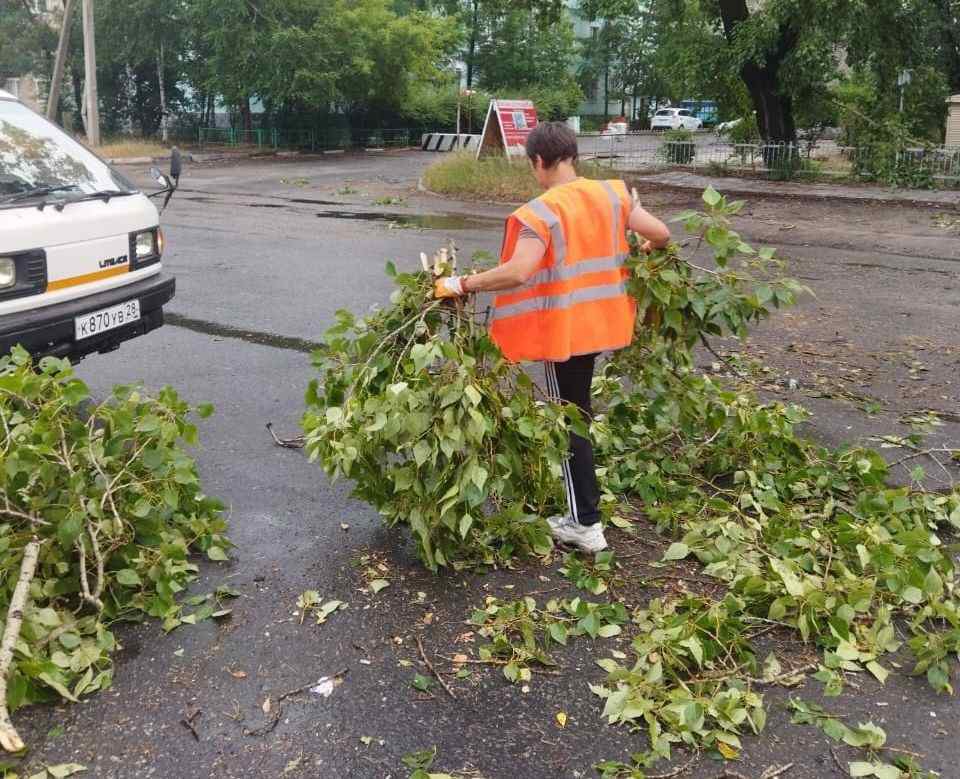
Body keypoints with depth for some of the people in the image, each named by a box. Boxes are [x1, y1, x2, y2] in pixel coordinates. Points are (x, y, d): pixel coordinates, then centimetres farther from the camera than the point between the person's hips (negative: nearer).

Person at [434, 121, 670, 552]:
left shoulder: (541, 212, -19)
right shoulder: (612, 194, 0)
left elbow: (518, 273, -32)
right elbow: (661, 234, 2)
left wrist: (462, 284, -23)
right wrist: (643, 251, 25)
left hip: (562, 329, -7)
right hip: (597, 320, 7)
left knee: (570, 419, 4)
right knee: (576, 409, 26)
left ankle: (586, 524, 11)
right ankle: (584, 501, 40)